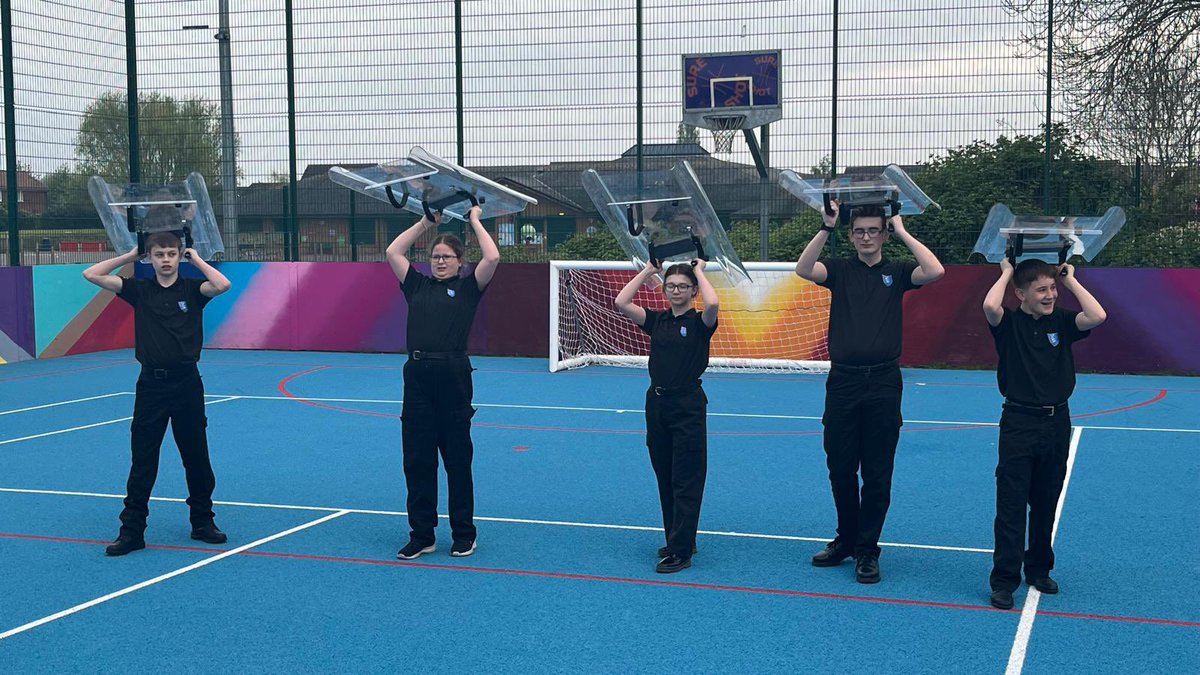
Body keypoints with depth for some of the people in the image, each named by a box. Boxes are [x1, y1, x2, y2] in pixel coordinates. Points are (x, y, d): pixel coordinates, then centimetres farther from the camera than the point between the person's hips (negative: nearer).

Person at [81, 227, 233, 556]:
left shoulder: (192, 289, 0)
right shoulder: (139, 290, 4)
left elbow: (223, 284, -21)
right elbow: (91, 274, -2)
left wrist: (196, 258, -7)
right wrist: (131, 255, 2)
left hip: (187, 383, -1)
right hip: (151, 384, 1)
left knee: (197, 458, 9)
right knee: (142, 461, 3)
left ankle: (202, 522, 23)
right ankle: (132, 530, 8)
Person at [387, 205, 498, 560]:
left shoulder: (467, 288, 4)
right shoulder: (418, 286, 14)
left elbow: (492, 257, -10)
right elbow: (393, 252, 17)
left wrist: (475, 221, 3)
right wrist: (425, 222, 19)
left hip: (453, 376, -4)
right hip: (417, 375, 4)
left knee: (457, 459, 5)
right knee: (417, 460, 6)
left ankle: (464, 535, 16)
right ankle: (422, 535, 16)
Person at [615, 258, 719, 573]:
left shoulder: (699, 322, -5)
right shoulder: (656, 320, 8)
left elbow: (712, 304, -29)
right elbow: (621, 302, -5)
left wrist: (699, 271, -13)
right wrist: (648, 270, 1)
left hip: (688, 405, -6)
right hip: (657, 402, 6)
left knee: (686, 480, -4)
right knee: (665, 478, 12)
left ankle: (680, 551, -3)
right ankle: (677, 540, 24)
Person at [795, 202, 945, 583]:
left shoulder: (896, 272, 6)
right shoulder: (840, 270, 7)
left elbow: (935, 271, -14)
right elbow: (803, 269, -13)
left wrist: (902, 232, -8)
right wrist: (827, 227, -17)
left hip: (883, 383, -1)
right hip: (842, 380, 1)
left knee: (877, 473, 3)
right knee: (840, 469, 9)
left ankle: (867, 550, 12)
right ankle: (846, 540, 25)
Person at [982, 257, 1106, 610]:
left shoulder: (1061, 321, 4)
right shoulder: (1009, 322, -5)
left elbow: (1097, 316, -16)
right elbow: (990, 306, -29)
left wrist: (1070, 279, -6)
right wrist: (1006, 273, -12)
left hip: (1057, 423, 4)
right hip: (1019, 424, -3)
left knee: (1046, 504, 15)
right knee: (1011, 505, -2)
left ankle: (1039, 569, 29)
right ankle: (1004, 579, 2)